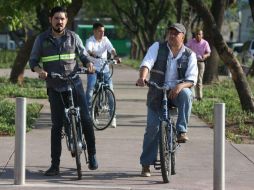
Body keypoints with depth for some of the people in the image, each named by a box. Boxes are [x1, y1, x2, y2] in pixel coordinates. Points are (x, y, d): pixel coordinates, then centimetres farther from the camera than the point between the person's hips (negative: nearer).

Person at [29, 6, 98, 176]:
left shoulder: (73, 37, 3)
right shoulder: (42, 39, 3)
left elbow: (84, 55, 11)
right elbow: (33, 60, 7)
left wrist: (89, 64, -11)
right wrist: (39, 70, -15)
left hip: (75, 84, 0)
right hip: (55, 87, 0)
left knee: (86, 119, -8)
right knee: (57, 125, 0)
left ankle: (92, 155, 10)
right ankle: (55, 165, 4)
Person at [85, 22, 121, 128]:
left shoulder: (105, 40, 5)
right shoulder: (90, 41, -7)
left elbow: (111, 49, -10)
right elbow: (88, 50, -27)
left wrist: (115, 56, -31)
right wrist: (94, 55, -49)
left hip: (105, 68, 3)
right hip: (93, 68, -3)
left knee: (110, 89, -4)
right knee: (90, 87, -18)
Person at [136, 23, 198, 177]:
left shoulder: (189, 55, -1)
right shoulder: (157, 47, -2)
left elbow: (191, 79, -8)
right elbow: (147, 63, -18)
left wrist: (180, 86, -30)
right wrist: (142, 77, -39)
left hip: (177, 92, 0)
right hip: (157, 94, 0)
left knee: (186, 94, -35)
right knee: (152, 127, -8)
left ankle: (182, 131, -28)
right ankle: (146, 164, 4)